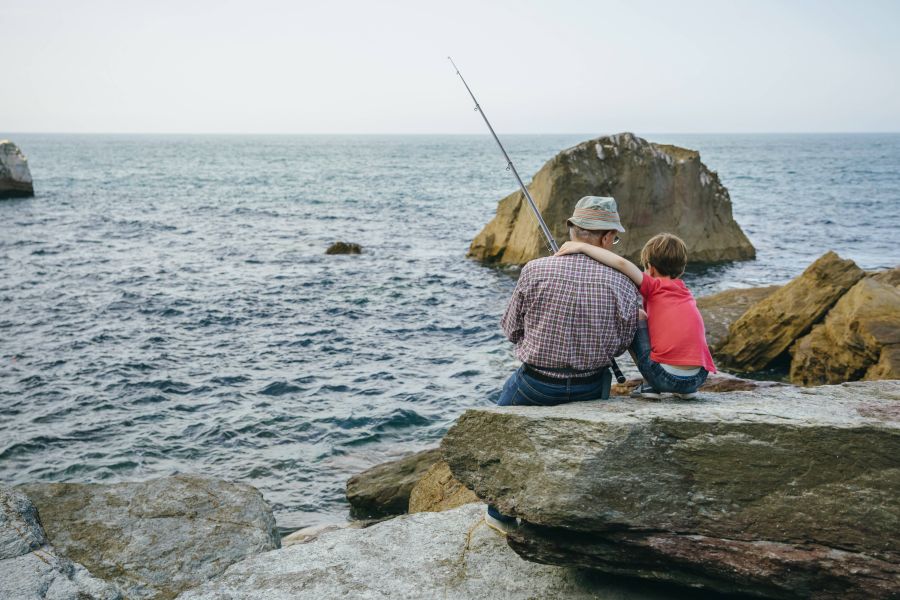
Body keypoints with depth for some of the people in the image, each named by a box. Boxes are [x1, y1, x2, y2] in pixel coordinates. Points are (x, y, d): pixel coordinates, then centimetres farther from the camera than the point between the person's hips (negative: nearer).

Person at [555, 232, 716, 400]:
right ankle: (686, 390, 18)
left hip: (665, 377, -6)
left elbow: (622, 263, -11)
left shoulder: (655, 286, 4)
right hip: (699, 378, 6)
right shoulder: (685, 292, 22)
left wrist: (583, 247, -6)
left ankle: (649, 385, 11)